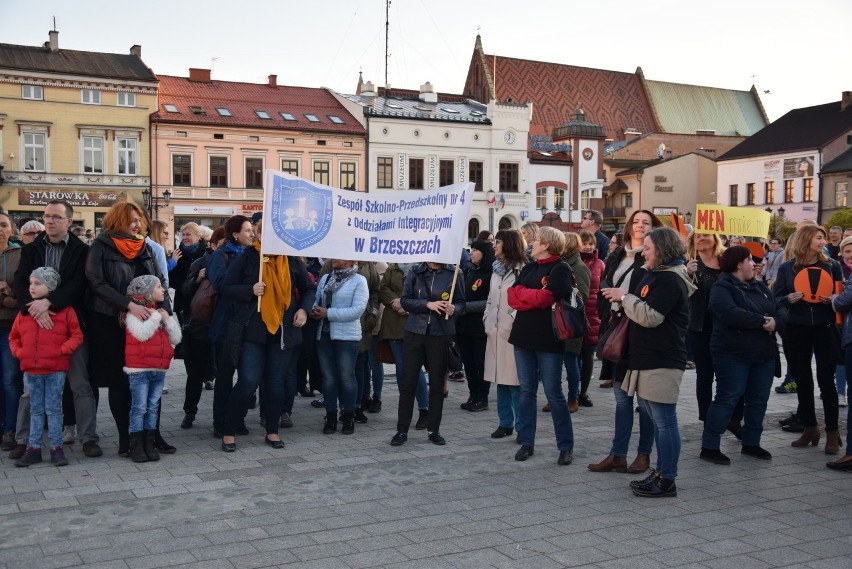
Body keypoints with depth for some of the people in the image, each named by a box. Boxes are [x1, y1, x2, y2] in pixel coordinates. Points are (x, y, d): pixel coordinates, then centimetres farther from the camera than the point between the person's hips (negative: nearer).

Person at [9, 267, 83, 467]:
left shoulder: (64, 310, -4)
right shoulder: (24, 311, 8)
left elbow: (77, 336, -2)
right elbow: (13, 337, 17)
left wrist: (62, 350, -14)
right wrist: (18, 352, 1)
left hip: (55, 369, -4)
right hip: (31, 369, 4)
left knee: (53, 409, 3)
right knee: (35, 410, 11)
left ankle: (56, 448, 11)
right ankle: (33, 448, 16)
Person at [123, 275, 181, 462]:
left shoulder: (162, 312, 15)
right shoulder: (134, 312, -7)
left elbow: (176, 339, 9)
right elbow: (142, 333, -24)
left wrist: (167, 319, -3)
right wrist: (156, 317, -13)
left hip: (159, 370, 7)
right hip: (139, 370, -7)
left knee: (153, 408, 10)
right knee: (139, 408, -3)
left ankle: (149, 444, 16)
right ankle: (136, 446, 4)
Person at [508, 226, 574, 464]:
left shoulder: (561, 269, -6)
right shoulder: (528, 268, 15)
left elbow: (547, 297, -19)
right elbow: (511, 296, 3)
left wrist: (521, 293, -5)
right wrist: (534, 296, -12)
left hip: (548, 339, -6)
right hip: (524, 336, 6)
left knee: (553, 393, -2)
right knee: (526, 391, 10)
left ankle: (566, 446, 8)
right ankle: (527, 442, 18)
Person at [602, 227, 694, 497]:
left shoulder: (670, 280, -14)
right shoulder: (656, 275, 18)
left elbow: (650, 316, -21)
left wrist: (625, 297, -12)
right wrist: (623, 299, 6)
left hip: (662, 362, -11)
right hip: (648, 358, 11)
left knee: (664, 420, -5)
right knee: (657, 418, 16)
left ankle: (667, 480, 2)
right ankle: (661, 471, 25)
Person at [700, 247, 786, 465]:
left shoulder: (759, 286, 15)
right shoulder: (722, 288, -10)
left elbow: (781, 310, 9)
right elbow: (731, 314, -27)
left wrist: (775, 322, -14)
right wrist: (762, 321, -19)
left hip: (764, 355, 8)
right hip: (733, 355, -8)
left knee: (758, 399, 12)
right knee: (727, 399, -6)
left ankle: (751, 443, 26)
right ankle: (709, 446, 1)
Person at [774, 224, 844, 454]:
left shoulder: (832, 265, 2)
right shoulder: (787, 268, 2)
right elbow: (777, 299, 4)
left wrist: (833, 300, -12)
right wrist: (789, 299, -17)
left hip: (825, 329, -1)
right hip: (796, 330, 1)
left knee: (826, 380, -2)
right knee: (802, 381, 8)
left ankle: (832, 433, 6)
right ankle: (810, 429, 21)